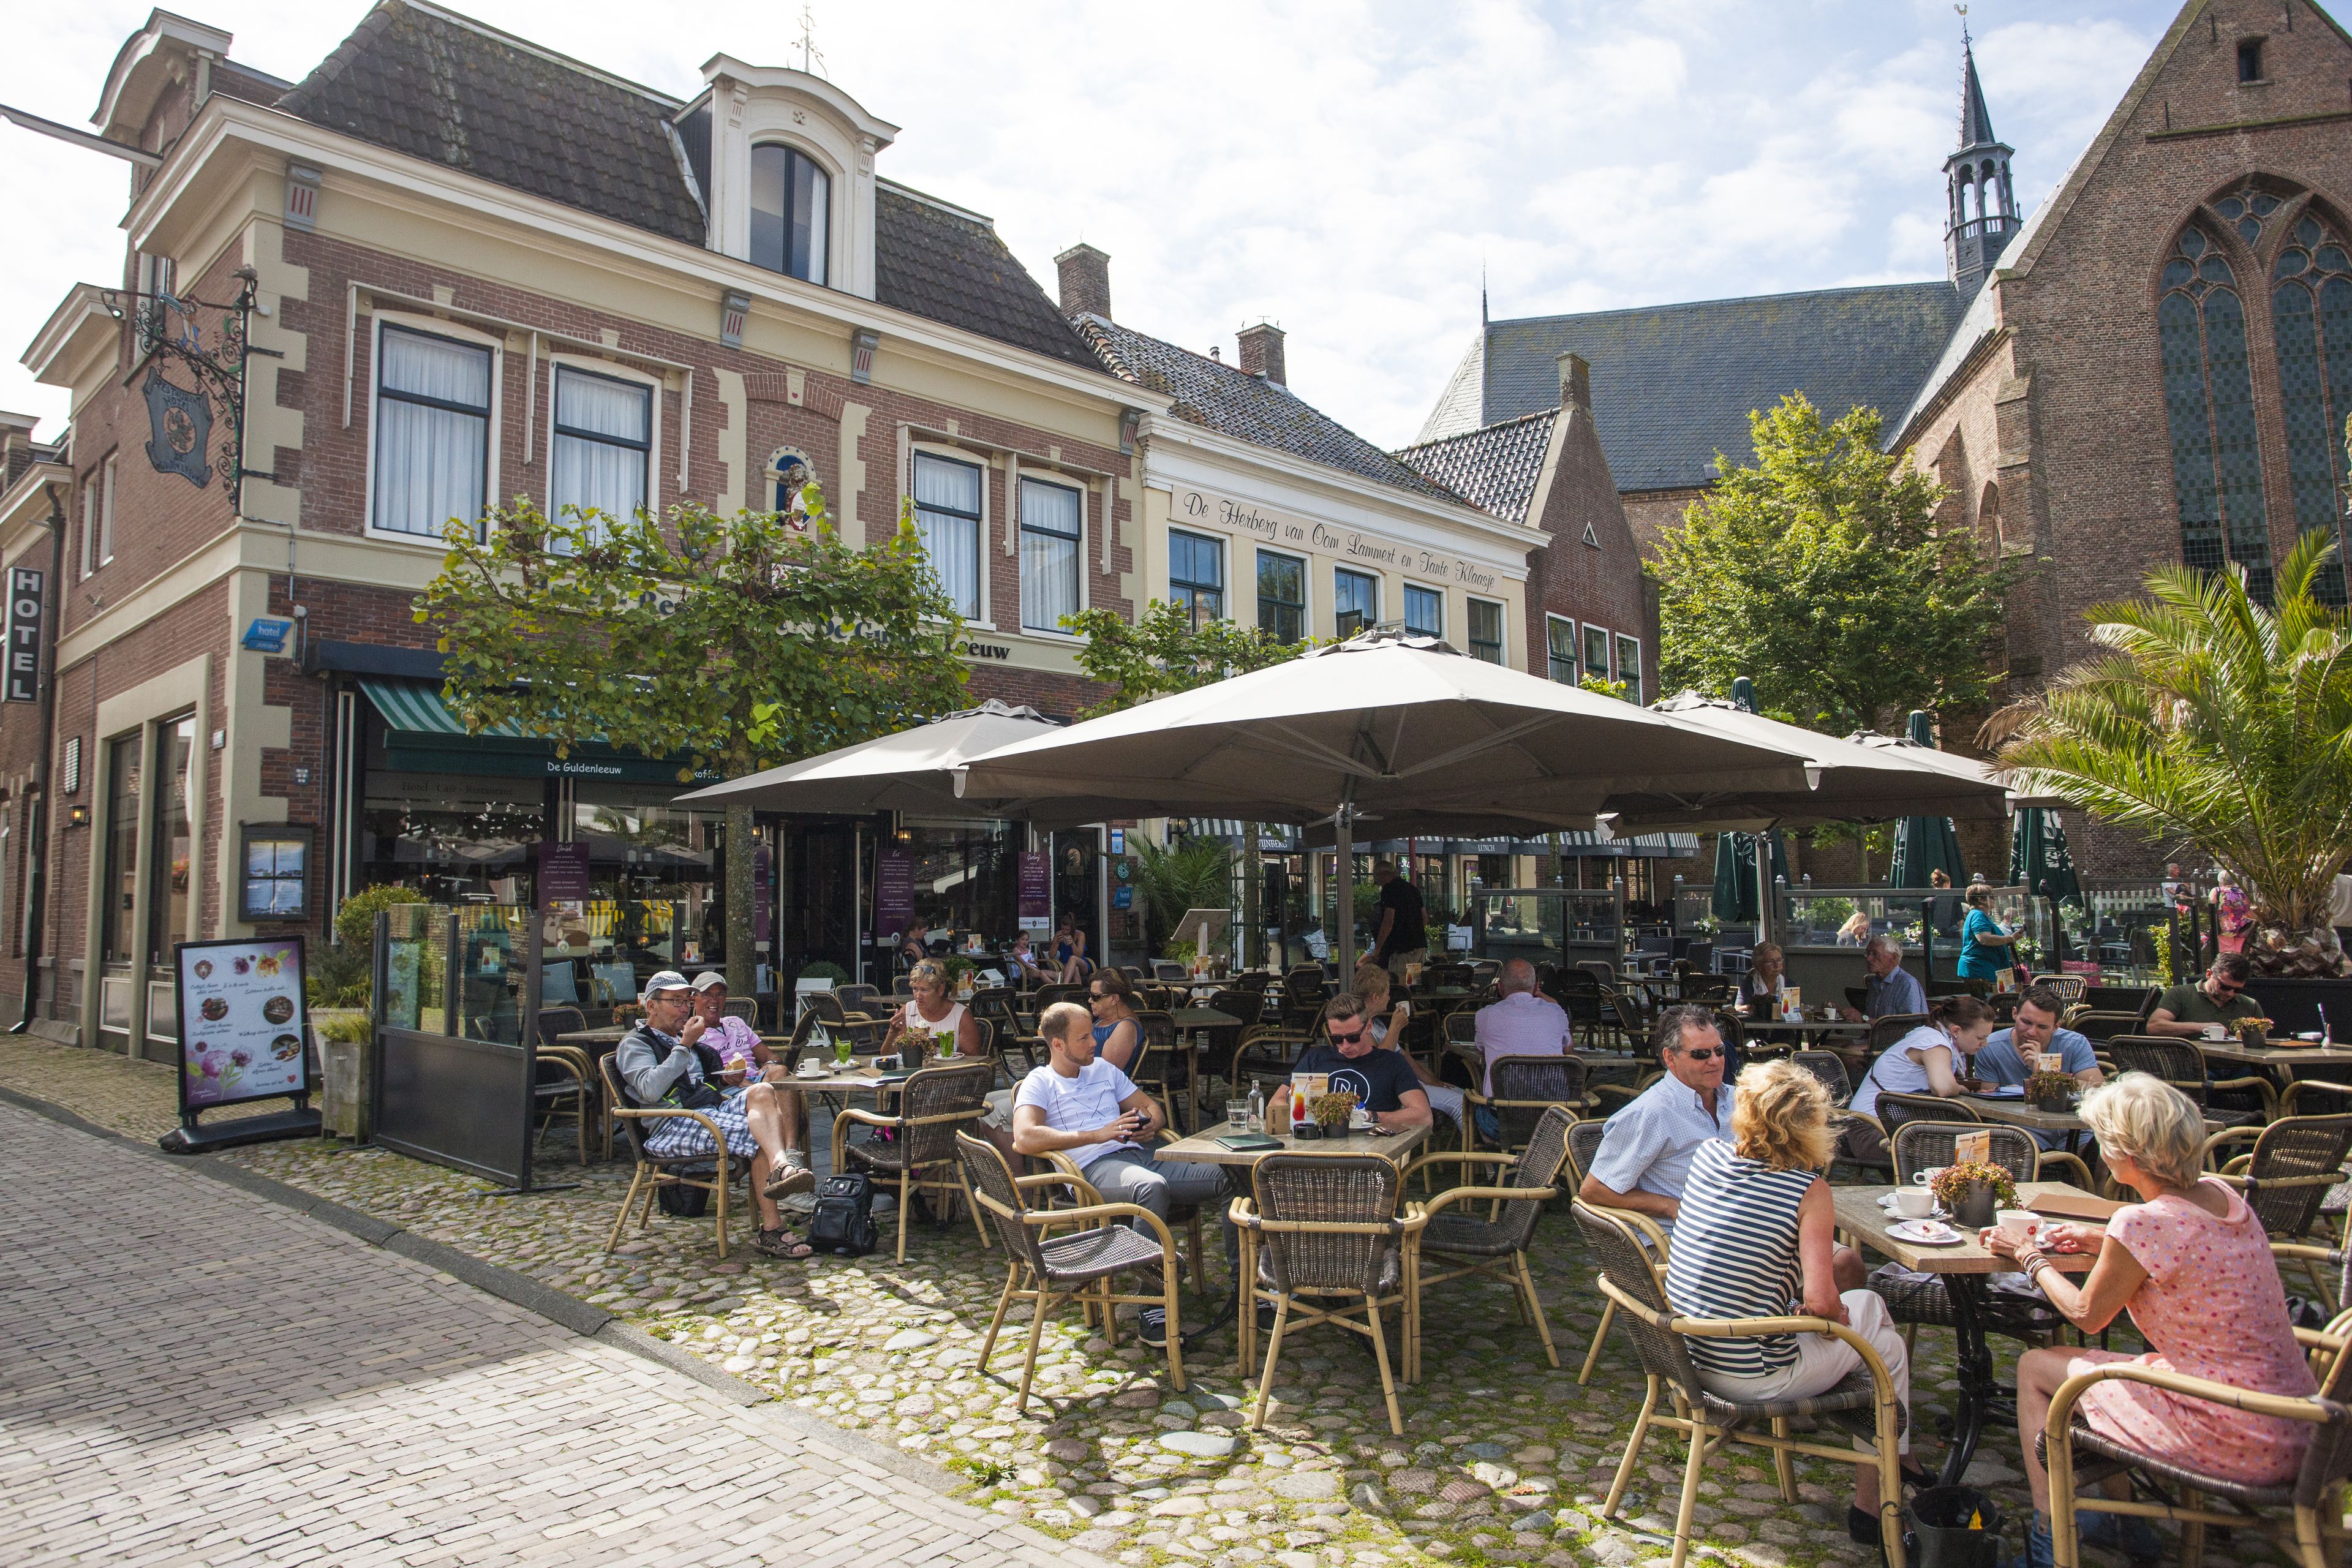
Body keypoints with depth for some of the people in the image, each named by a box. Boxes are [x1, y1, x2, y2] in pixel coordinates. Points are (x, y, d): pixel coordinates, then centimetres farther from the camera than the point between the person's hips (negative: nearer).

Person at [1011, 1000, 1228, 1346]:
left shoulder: (1103, 1068, 26)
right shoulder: (1039, 1083, 6)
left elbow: (1149, 1106, 29)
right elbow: (1024, 1139, -12)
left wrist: (1150, 1124, 2)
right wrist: (1097, 1135, -14)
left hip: (1141, 1154, 6)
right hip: (1095, 1168, -6)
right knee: (1153, 1187, -40)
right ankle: (1153, 1309, -35)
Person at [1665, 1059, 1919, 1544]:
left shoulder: (1706, 1155, -1)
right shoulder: (1808, 1191, -18)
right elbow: (1820, 1303, -21)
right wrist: (1842, 1315, 0)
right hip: (1753, 1376, -7)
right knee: (1889, 1348, 21)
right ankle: (1870, 1506, 30)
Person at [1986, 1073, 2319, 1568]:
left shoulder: (2142, 1223, -23)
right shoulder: (2218, 1194, 1)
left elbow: (2087, 1315, -6)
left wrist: (2031, 1260, 9)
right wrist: (2095, 1240, 23)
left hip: (2234, 1444, -8)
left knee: (2034, 1368, 7)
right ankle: (2122, 1519, 36)